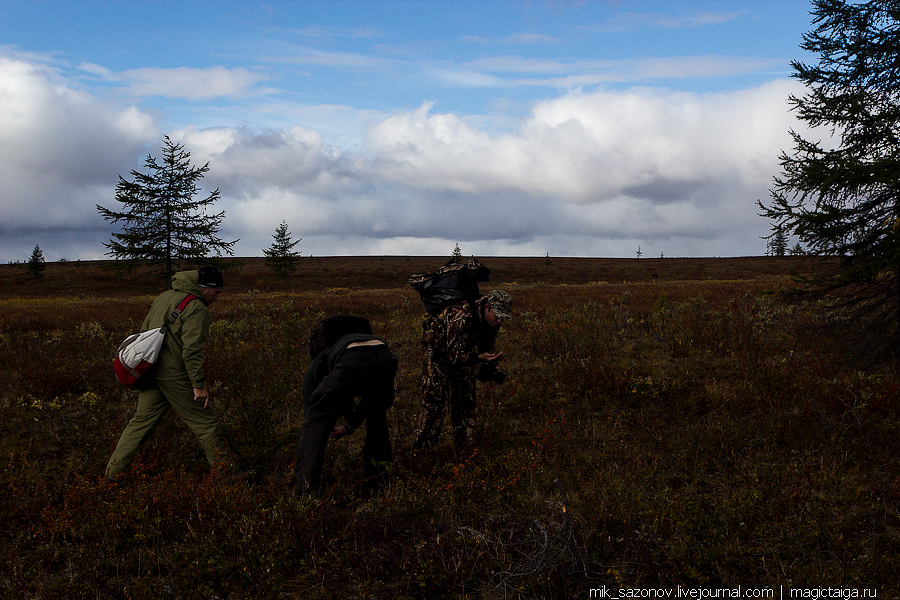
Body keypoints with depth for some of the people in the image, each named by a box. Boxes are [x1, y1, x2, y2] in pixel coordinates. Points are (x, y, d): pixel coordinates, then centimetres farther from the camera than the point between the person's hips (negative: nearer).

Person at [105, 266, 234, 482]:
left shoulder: (164, 297, 15)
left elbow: (144, 331, 20)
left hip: (151, 369, 8)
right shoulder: (196, 308, -13)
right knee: (205, 423, 3)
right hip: (175, 375, -8)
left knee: (142, 421, 14)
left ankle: (113, 472, 16)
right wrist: (199, 385, -17)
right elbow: (191, 350, -20)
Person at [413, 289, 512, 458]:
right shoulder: (462, 317, -38)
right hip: (439, 350, -7)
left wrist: (490, 364, -15)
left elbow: (486, 345, 3)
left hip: (462, 351, 7)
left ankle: (465, 454, 9)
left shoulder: (491, 319, -14)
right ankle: (421, 449, 1)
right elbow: (454, 355, -38)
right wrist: (480, 357, -51)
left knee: (466, 401, 3)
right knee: (434, 400, -11)